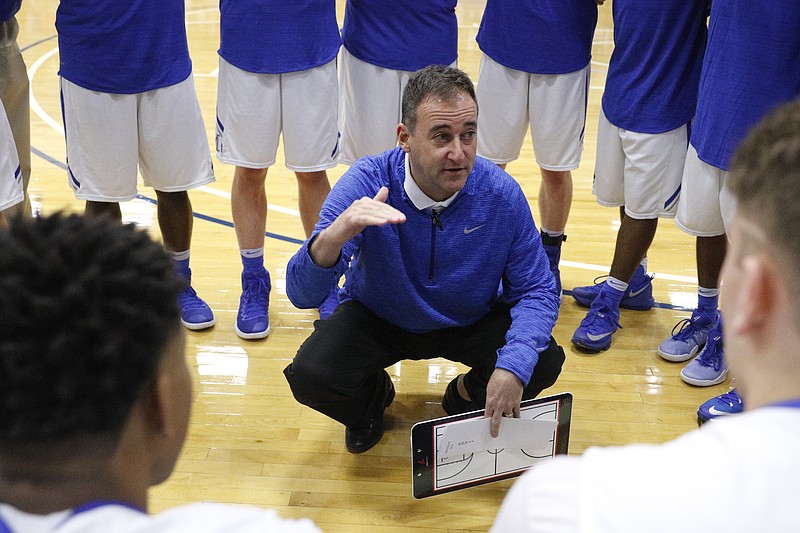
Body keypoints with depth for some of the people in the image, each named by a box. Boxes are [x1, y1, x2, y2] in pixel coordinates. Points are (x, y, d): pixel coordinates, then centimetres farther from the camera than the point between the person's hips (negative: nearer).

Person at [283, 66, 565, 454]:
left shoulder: (502, 195, -23)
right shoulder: (365, 185, -27)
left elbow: (535, 291, -14)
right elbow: (302, 294, -32)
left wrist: (513, 367, -33)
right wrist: (334, 236, -55)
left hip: (470, 322, 1)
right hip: (377, 318, -1)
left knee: (544, 361, -24)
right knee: (309, 375, -27)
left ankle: (467, 398, 13)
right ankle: (374, 395, 12)